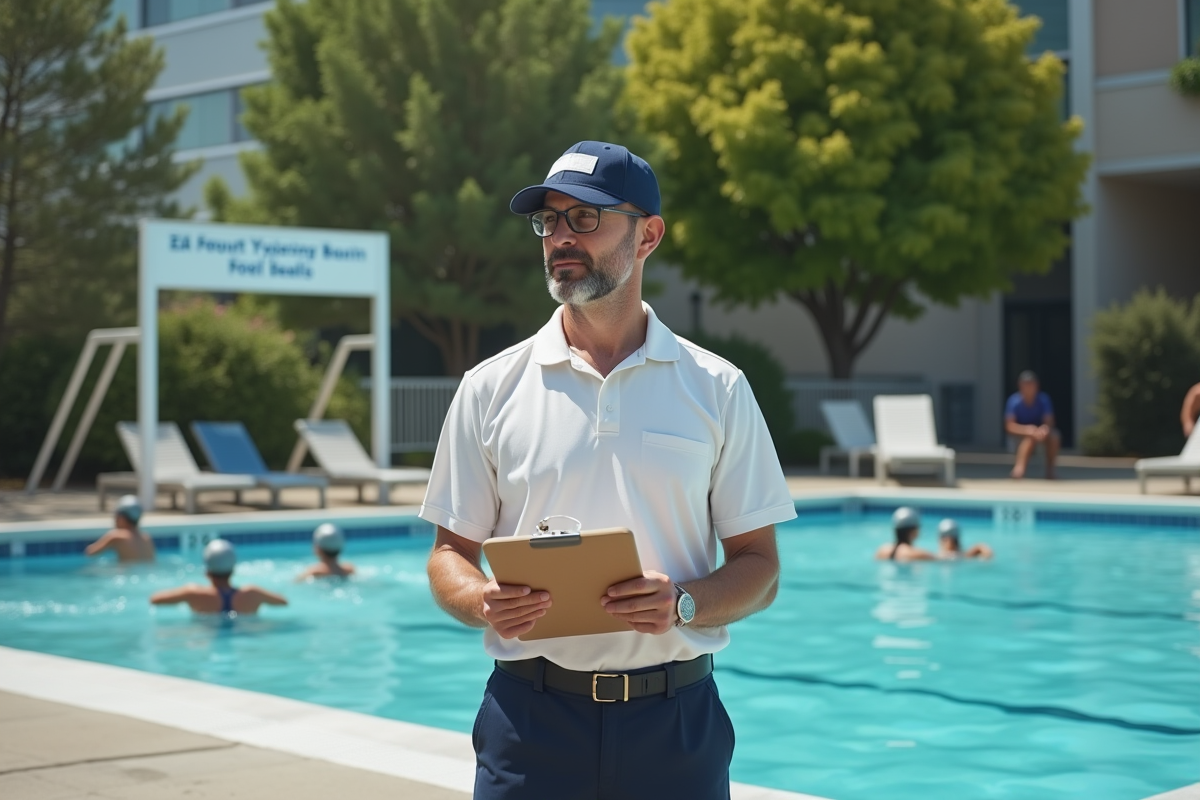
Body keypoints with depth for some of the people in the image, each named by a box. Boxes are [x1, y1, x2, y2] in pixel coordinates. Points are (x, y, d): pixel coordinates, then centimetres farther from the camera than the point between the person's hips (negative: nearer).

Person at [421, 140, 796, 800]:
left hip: (674, 719, 0)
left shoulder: (716, 390, 2)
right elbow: (451, 555, 6)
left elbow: (758, 566, 3)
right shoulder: (490, 388, 3)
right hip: (530, 715, 0)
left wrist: (683, 603, -16)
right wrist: (484, 604, -16)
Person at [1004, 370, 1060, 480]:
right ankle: (1019, 468, -37)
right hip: (1020, 433, -3)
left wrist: (1044, 428, -44)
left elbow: (1049, 422, -18)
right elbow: (1009, 426, -25)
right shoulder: (1014, 401, -20)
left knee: (1054, 437, -27)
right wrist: (1026, 429, -44)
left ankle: (1050, 470, -10)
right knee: (1031, 438, -37)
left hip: (1039, 431, 3)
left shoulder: (1044, 400, -14)